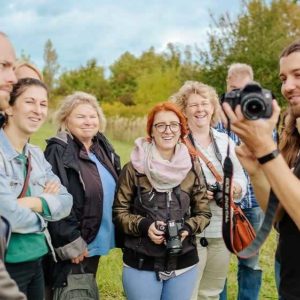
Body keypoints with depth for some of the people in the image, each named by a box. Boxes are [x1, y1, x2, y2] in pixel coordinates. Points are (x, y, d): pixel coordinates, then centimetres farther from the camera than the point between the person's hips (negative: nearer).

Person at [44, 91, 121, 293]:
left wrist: (116, 232, 11)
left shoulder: (103, 149, 8)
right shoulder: (58, 151, -15)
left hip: (96, 241, 7)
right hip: (72, 246, -7)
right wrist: (69, 241, -21)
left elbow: (114, 190, 17)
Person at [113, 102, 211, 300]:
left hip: (184, 262, 2)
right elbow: (119, 211, -2)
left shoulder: (191, 168, 0)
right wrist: (144, 226, -18)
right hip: (141, 263, -2)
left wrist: (187, 228, -13)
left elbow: (204, 213, 6)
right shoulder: (135, 167, -6)